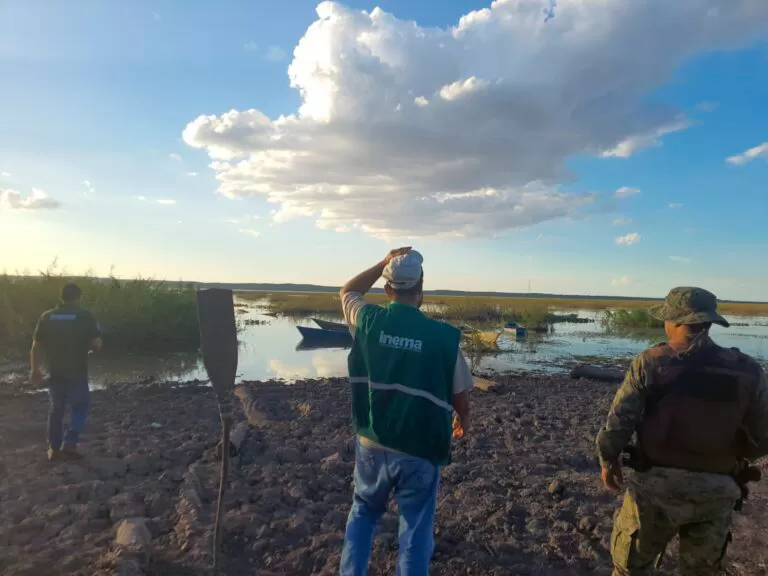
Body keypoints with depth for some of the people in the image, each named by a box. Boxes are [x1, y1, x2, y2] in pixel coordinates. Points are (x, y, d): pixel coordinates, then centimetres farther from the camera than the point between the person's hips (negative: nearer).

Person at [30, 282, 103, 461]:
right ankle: (69, 444, 4)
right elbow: (97, 344, -12)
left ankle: (54, 448, 23)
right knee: (80, 407, 14)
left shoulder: (47, 317, 1)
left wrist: (35, 370, 14)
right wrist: (90, 349, 11)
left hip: (54, 373, 3)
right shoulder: (85, 316, -8)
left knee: (56, 409, 17)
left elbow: (36, 346, 3)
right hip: (77, 373, -3)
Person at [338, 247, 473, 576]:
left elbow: (347, 291, 13)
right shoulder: (444, 337, -15)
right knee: (415, 531, 14)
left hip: (371, 444, 3)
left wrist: (384, 263, 8)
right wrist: (463, 421, 18)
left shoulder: (367, 321, -10)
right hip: (420, 453, -2)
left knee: (363, 513, 27)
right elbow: (460, 394, -2)